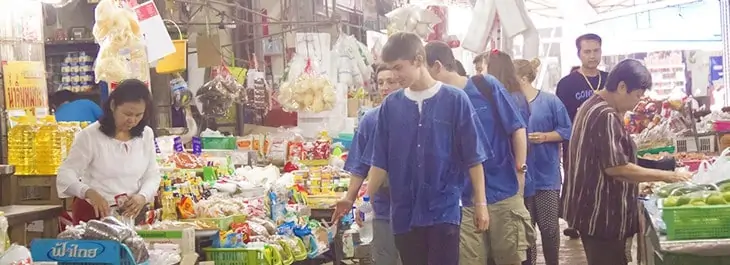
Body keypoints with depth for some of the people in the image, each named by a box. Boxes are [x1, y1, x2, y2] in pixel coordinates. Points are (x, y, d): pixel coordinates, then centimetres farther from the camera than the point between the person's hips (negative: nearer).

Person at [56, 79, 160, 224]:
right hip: (95, 214, -3)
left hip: (132, 214, 4)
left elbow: (152, 174, 5)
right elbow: (65, 174, -15)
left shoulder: (146, 135, 2)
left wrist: (143, 196, -17)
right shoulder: (90, 135, -12)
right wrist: (89, 193, -35)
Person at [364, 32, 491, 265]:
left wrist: (480, 203, -2)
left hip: (444, 209, -3)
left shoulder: (455, 100, -4)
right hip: (404, 212, 3)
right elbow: (380, 161, 8)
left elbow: (473, 157, -2)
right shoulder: (390, 105, 4)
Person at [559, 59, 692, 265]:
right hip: (601, 213, -11)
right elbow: (616, 167, -26)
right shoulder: (606, 116, -21)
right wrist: (665, 176, -20)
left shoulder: (593, 106, 13)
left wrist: (640, 181, 17)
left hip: (594, 209, 11)